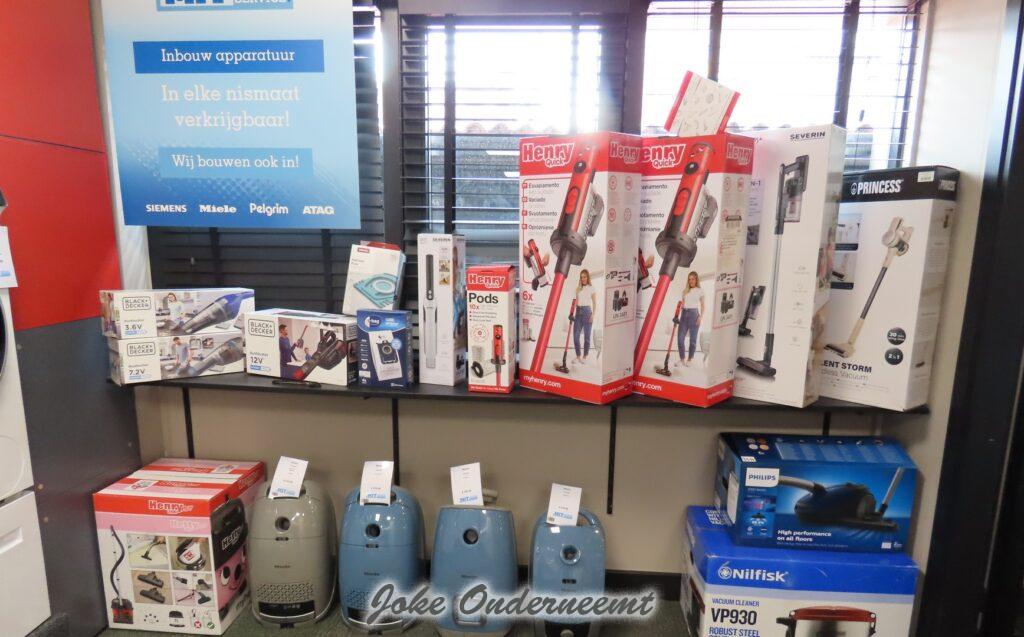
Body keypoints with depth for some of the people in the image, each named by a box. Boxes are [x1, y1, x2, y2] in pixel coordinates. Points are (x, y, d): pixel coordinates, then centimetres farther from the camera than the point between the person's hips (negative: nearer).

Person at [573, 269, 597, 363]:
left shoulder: (591, 288, 1)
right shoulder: (578, 288, 13)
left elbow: (594, 303, -1)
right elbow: (576, 302, 15)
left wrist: (593, 315, -10)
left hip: (587, 311, -4)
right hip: (578, 311, 5)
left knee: (586, 335, 1)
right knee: (576, 335, 0)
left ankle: (584, 356, 10)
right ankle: (578, 356, 9)